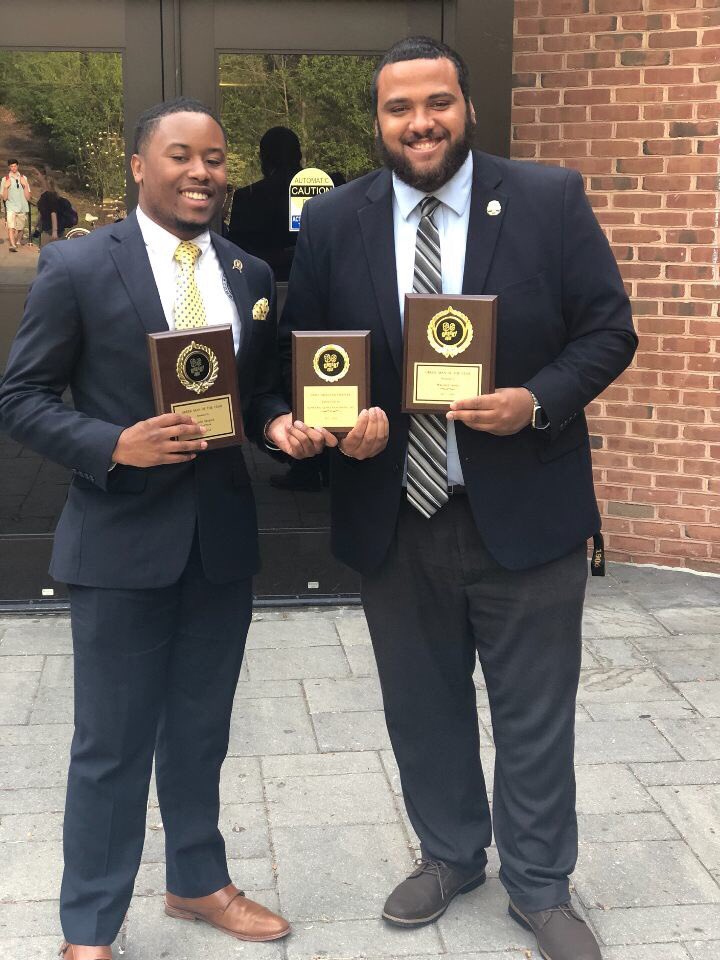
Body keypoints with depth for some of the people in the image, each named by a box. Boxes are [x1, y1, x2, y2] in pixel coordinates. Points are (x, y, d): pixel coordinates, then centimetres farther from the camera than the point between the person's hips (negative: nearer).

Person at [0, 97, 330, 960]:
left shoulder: (251, 276, 7)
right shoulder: (77, 268, -8)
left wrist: (280, 426, -8)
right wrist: (116, 445, -21)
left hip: (223, 536, 5)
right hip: (122, 541, -5)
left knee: (201, 731, 19)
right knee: (112, 744, 5)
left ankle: (196, 882, 40)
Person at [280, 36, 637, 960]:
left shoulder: (551, 199, -5)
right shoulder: (333, 220, 1)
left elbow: (609, 329, -3)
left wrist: (537, 401, -19)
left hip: (524, 510, -2)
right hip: (393, 516, 2)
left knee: (534, 714, 10)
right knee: (421, 707, 18)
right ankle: (449, 853, 42)